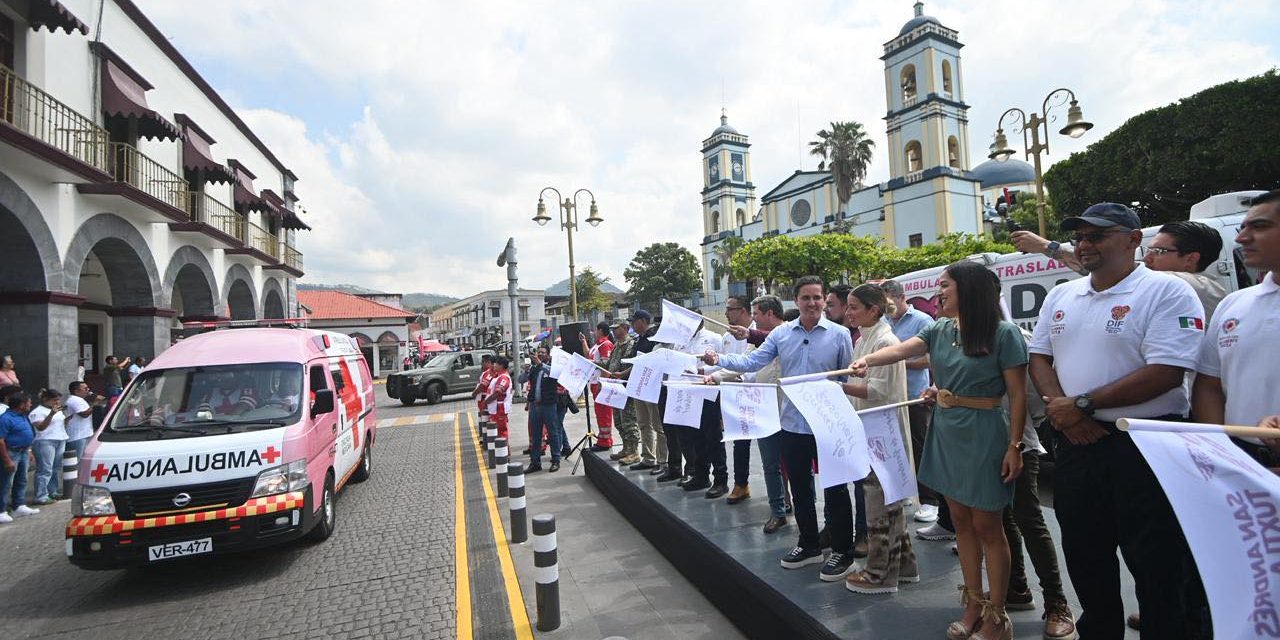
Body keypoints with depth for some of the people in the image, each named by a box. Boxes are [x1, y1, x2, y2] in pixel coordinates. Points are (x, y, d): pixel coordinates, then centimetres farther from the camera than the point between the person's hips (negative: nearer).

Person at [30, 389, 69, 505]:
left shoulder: (58, 410, 18)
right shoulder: (37, 412, -7)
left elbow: (64, 423, 26)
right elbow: (40, 427, -17)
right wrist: (51, 414, -26)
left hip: (61, 440, 8)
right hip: (45, 442, -8)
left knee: (57, 469, 10)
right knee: (45, 470, -9)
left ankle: (54, 492, 17)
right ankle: (41, 497, -7)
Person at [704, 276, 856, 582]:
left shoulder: (839, 334, -5)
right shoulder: (781, 334, 3)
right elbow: (752, 362, -2)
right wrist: (719, 359, -16)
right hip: (792, 425, 4)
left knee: (835, 488, 7)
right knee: (799, 488, 16)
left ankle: (842, 552, 24)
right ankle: (809, 545, 35)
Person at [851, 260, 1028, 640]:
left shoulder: (1002, 333, -11)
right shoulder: (939, 330, 5)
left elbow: (1018, 394, -10)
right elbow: (902, 350, -9)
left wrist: (1014, 446, -12)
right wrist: (867, 360, -29)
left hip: (984, 433, -6)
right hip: (945, 431, 6)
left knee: (987, 526, 3)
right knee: (961, 521, 13)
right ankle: (973, 605, 27)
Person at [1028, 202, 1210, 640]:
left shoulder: (1167, 292, -9)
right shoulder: (1060, 296, 11)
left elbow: (1166, 373, -19)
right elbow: (1039, 358, 10)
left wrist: (1082, 404, -18)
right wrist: (1060, 408, -8)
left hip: (1144, 446, -6)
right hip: (1074, 443, 6)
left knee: (1156, 567, 5)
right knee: (1084, 555, 19)